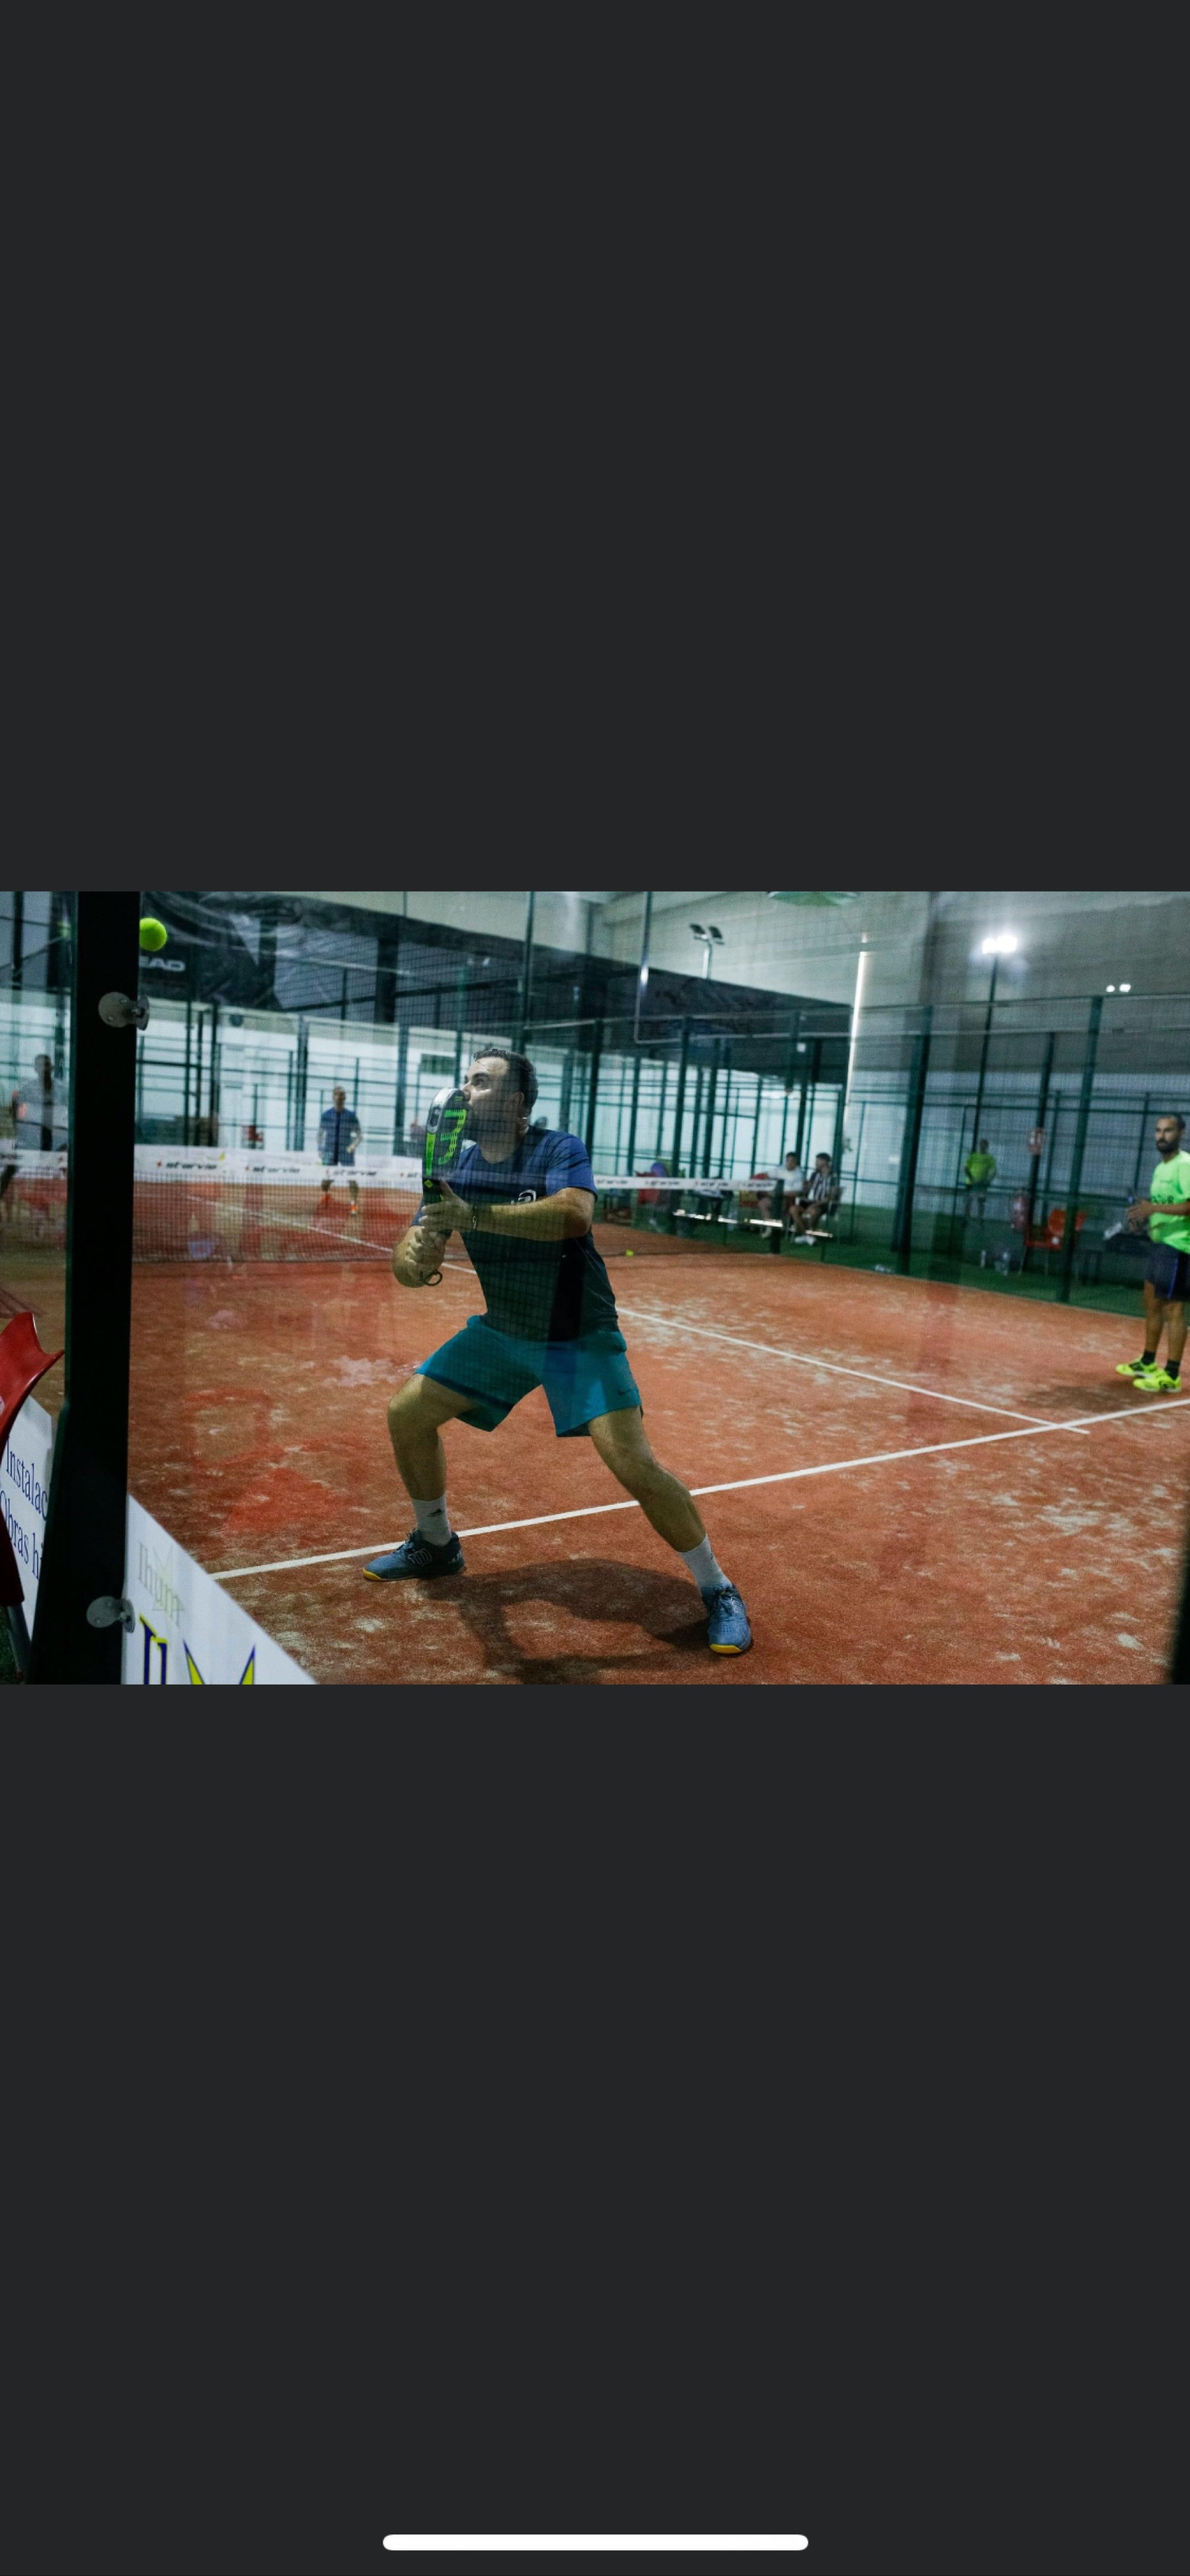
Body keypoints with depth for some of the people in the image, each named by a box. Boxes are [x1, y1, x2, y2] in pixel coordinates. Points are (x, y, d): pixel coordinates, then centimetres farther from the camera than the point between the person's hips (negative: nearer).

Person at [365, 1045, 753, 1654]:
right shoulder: (455, 1167, -2)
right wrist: (414, 1260, -34)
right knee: (406, 1414, 3)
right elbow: (411, 1257, -8)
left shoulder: (558, 1151, -18)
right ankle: (435, 1545, 29)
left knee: (633, 1464, -19)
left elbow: (574, 1214, -40)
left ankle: (718, 1591, 2)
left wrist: (475, 1216, -50)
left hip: (578, 1337, -6)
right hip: (501, 1330, 6)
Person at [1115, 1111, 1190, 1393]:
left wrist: (1155, 1208, -27)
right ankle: (1148, 1364, 28)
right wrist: (1143, 1213, 7)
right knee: (1152, 1303, 16)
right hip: (1158, 1242, 10)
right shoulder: (1161, 1168, 16)